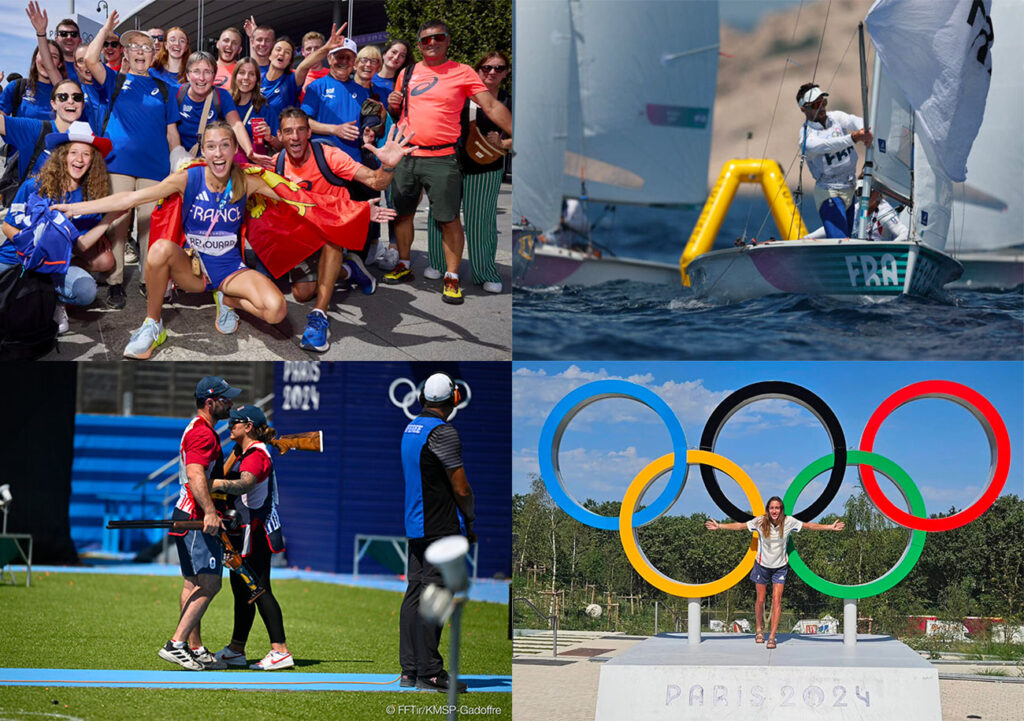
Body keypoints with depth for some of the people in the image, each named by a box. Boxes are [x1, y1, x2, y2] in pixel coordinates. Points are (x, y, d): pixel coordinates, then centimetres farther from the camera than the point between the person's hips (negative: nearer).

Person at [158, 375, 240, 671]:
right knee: (209, 584, -16)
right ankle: (176, 644, -21)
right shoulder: (203, 434, -14)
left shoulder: (196, 430, 21)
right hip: (198, 519, -11)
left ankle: (195, 649, 14)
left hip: (185, 519, 11)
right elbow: (195, 474, -29)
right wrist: (209, 512, -38)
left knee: (193, 585, 11)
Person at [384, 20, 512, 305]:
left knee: (449, 218, -7)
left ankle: (451, 278, 0)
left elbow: (492, 106, -5)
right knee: (402, 213, 12)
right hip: (407, 156, 5)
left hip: (442, 159, -5)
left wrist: (515, 132, -15)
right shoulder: (407, 74, 13)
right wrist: (393, 105, 2)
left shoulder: (462, 72, 0)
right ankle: (404, 266, 29)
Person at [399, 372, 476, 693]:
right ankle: (429, 672, -7)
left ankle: (409, 669, 11)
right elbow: (461, 488, -14)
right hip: (442, 528, -9)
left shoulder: (411, 429, 13)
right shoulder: (443, 432, -14)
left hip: (415, 523, 9)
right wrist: (470, 521, 3)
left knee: (415, 592, 9)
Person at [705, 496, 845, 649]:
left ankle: (772, 636, -3)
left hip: (780, 567, 0)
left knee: (776, 601, -7)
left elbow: (809, 526, -6)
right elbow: (740, 526, -10)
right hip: (762, 565, 0)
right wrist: (719, 526, -15)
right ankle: (760, 629, 33)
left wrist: (831, 527, -9)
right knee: (760, 600, 8)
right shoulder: (760, 522, -14)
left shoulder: (788, 522, -13)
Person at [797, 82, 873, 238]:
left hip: (852, 188, 6)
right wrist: (852, 138, -44)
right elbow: (824, 146, -30)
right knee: (838, 243, -18)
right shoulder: (806, 134, -10)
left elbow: (855, 121, -14)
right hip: (829, 192, -6)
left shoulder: (836, 117, 6)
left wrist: (866, 131, -38)